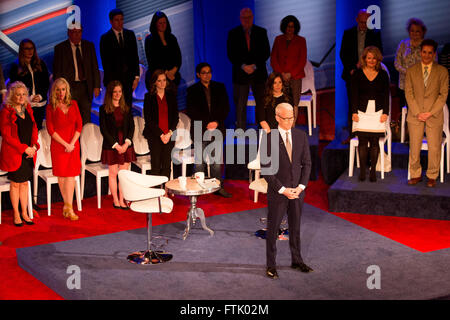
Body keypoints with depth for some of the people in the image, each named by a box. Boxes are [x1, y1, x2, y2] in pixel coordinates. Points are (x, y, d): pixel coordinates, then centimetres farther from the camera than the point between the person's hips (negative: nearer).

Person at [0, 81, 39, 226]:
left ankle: (24, 213, 19)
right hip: (13, 153, -5)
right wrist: (24, 148, -15)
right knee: (15, 184, 3)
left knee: (25, 182, 10)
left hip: (29, 153, 5)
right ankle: (16, 215, 14)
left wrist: (34, 146, -4)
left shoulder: (28, 109, 9)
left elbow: (34, 129, 13)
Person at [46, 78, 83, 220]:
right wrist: (65, 144, -10)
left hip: (73, 145, 2)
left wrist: (72, 143, -6)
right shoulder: (51, 107, -2)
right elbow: (50, 130, -5)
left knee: (71, 175, -3)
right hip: (58, 145, -2)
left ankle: (68, 207, -2)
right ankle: (68, 206, 13)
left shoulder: (73, 104, 6)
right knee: (62, 175, 2)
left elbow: (79, 124, 4)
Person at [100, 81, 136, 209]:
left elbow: (132, 127, 7)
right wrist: (115, 145, -11)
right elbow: (103, 129, -6)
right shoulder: (104, 109, -2)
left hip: (126, 145, 3)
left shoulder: (126, 108, 8)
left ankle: (122, 200, 10)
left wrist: (127, 142, -8)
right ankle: (115, 200, 13)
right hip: (111, 145, -3)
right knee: (113, 173, 3)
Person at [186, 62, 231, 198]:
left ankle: (218, 186, 10)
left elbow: (226, 108, 9)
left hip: (217, 128, 2)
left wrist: (216, 122, -6)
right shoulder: (193, 90, 3)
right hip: (200, 130, -2)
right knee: (200, 161, -2)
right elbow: (191, 112, -2)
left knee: (217, 161, 1)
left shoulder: (220, 88, 12)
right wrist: (206, 124, -10)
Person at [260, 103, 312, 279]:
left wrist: (301, 186, -7)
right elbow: (265, 169, -12)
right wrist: (282, 190, -15)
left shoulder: (301, 135, 1)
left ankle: (297, 261, 30)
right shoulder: (268, 138, -11)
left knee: (295, 228, 15)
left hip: (297, 191, 4)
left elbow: (307, 163, 4)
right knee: (273, 229, 6)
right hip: (277, 192, -3)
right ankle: (271, 265, 18)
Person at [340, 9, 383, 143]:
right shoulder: (348, 33, 8)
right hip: (352, 73, 1)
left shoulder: (375, 34, 5)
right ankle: (352, 134, 8)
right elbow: (343, 54, 6)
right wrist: (351, 69, -6)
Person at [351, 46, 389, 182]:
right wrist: (354, 112, -8)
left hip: (378, 112, 0)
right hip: (362, 112, 0)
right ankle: (362, 170, 4)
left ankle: (373, 170, 5)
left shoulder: (383, 74, 8)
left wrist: (385, 113, -5)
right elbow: (354, 94, 2)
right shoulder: (357, 74, 5)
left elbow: (386, 95, 5)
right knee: (362, 141, -3)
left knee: (375, 141, -2)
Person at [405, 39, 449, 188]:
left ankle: (432, 176, 15)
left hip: (434, 116, -1)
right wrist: (417, 113, -8)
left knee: (434, 147, 1)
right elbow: (409, 93, 2)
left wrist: (430, 113, -10)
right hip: (415, 115, 1)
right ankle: (416, 174, 17)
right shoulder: (411, 71, 7)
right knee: (414, 147, 4)